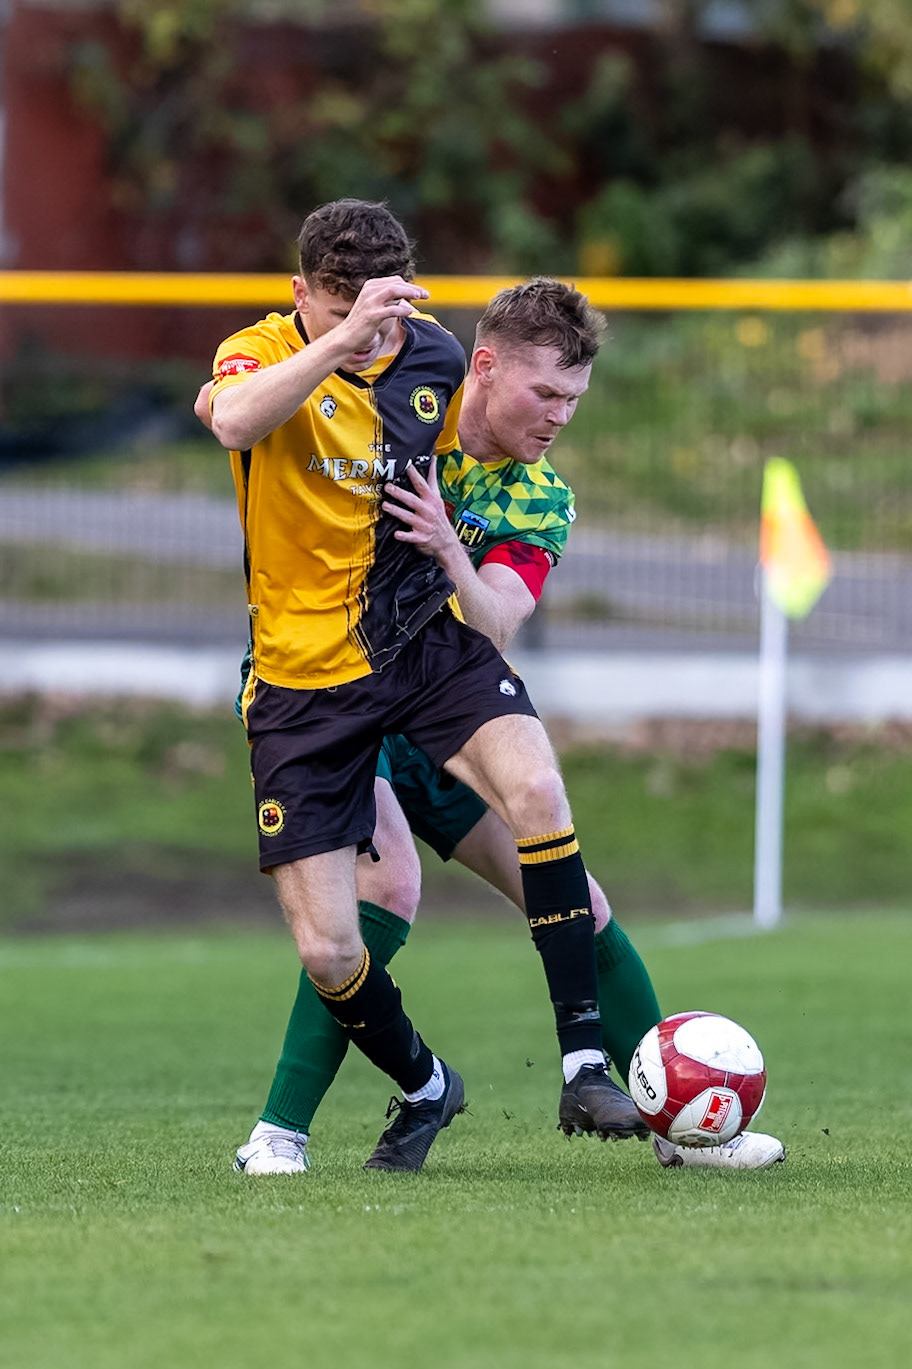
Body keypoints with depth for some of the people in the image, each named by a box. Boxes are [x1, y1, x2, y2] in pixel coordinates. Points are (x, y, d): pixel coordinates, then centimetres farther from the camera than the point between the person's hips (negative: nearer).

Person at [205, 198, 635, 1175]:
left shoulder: (435, 356, 2)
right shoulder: (263, 354, -12)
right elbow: (234, 419, -38)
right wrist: (343, 337, -45)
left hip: (427, 644, 2)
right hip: (304, 680, -2)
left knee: (535, 789, -29)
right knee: (327, 953, -5)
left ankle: (583, 1058, -21)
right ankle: (423, 1088, 27)